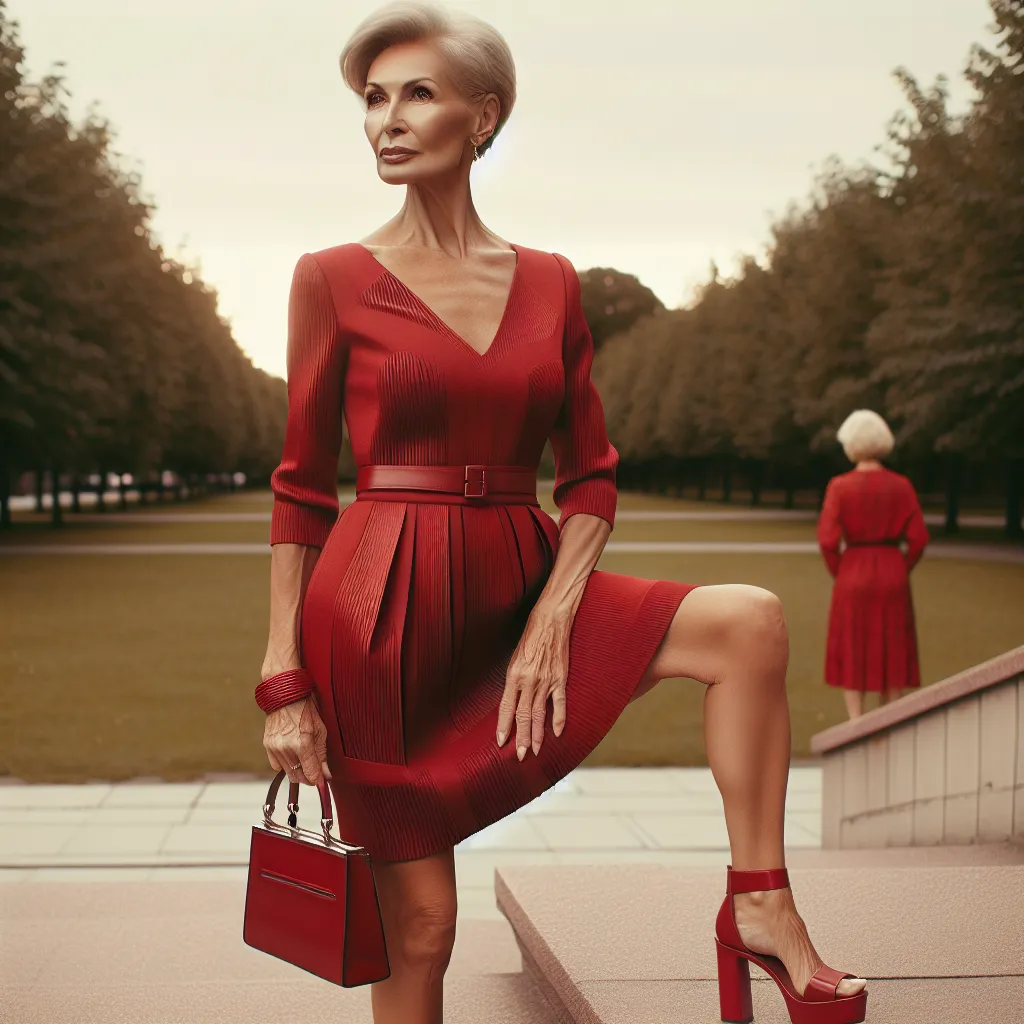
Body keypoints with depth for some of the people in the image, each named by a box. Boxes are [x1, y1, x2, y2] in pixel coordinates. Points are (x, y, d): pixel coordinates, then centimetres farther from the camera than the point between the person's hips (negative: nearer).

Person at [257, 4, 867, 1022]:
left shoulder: (549, 281, 7)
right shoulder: (334, 279, -1)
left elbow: (591, 477, 9)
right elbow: (301, 491, 0)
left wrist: (551, 618, -6)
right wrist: (285, 682, -5)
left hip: (520, 585, 3)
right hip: (384, 606, -3)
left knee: (750, 621, -18)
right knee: (418, 929, 2)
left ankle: (759, 904, -8)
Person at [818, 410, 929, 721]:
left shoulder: (840, 486, -8)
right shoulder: (901, 485, -2)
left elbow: (827, 539, -13)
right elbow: (918, 538, -4)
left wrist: (839, 575, 2)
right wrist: (901, 572, 9)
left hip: (852, 576, -2)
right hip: (892, 577, 2)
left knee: (853, 652, 7)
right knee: (892, 653, 12)